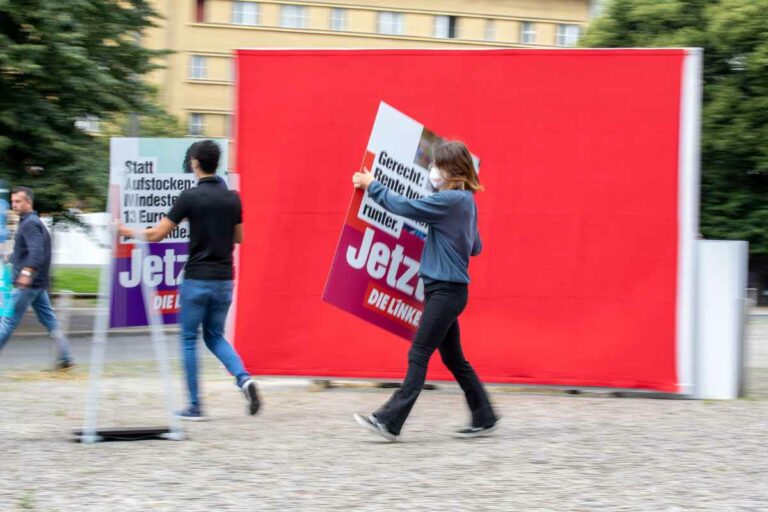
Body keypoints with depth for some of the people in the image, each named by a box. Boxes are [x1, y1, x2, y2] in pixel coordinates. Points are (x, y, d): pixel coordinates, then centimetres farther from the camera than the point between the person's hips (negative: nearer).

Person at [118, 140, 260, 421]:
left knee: (189, 340, 8)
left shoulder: (190, 197, -11)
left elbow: (156, 234, -8)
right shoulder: (232, 198, 4)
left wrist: (127, 232, 7)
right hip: (224, 279, 5)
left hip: (197, 279, -5)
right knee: (215, 337, 18)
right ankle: (244, 379, -8)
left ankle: (195, 406, 7)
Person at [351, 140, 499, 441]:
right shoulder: (465, 201, 13)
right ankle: (484, 419, 20)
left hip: (446, 290, -10)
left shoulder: (451, 200, -17)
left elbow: (404, 207, -17)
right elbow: (475, 247, 22)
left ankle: (389, 421, -11)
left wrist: (371, 186, -6)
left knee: (419, 354, -10)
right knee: (453, 358, 15)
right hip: (447, 289, 10)